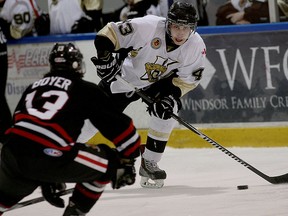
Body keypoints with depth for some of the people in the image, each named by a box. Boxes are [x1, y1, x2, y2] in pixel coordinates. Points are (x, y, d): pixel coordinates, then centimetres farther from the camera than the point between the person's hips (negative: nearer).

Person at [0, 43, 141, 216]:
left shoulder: (34, 87, 28)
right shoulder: (86, 90, 12)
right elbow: (119, 126, 11)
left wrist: (45, 178, 36)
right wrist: (128, 161, 26)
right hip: (47, 155, -6)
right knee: (108, 163, 12)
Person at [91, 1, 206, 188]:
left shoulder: (197, 47, -23)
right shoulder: (148, 27, -34)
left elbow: (188, 79, -14)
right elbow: (111, 33, -28)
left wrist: (172, 95, -28)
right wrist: (105, 56, -39)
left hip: (158, 81, 2)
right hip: (124, 76, -2)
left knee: (168, 109, -24)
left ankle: (149, 162, -9)